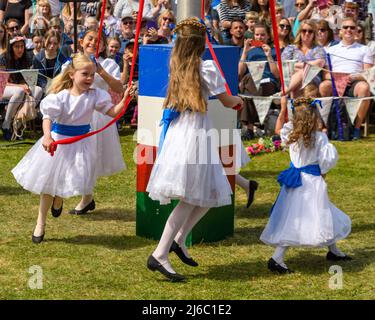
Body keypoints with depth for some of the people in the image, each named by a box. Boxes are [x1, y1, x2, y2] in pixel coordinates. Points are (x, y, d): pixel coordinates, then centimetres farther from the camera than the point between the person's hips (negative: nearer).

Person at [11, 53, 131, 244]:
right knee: (48, 183, 8)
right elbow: (48, 117, -24)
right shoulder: (60, 96, -17)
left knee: (73, 182, -1)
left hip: (81, 142, 2)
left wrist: (124, 100, -29)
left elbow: (112, 112, -11)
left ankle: (59, 199, 39)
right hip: (58, 140, -2)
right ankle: (41, 223, 24)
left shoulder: (95, 95, -9)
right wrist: (47, 136, -41)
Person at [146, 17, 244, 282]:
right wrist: (238, 99, 22)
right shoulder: (206, 67, -10)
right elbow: (227, 101, -1)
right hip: (195, 132, -8)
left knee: (210, 194, 15)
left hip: (178, 130, 8)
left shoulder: (177, 67, 10)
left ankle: (178, 240, 13)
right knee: (190, 198, -6)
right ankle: (160, 255, -11)